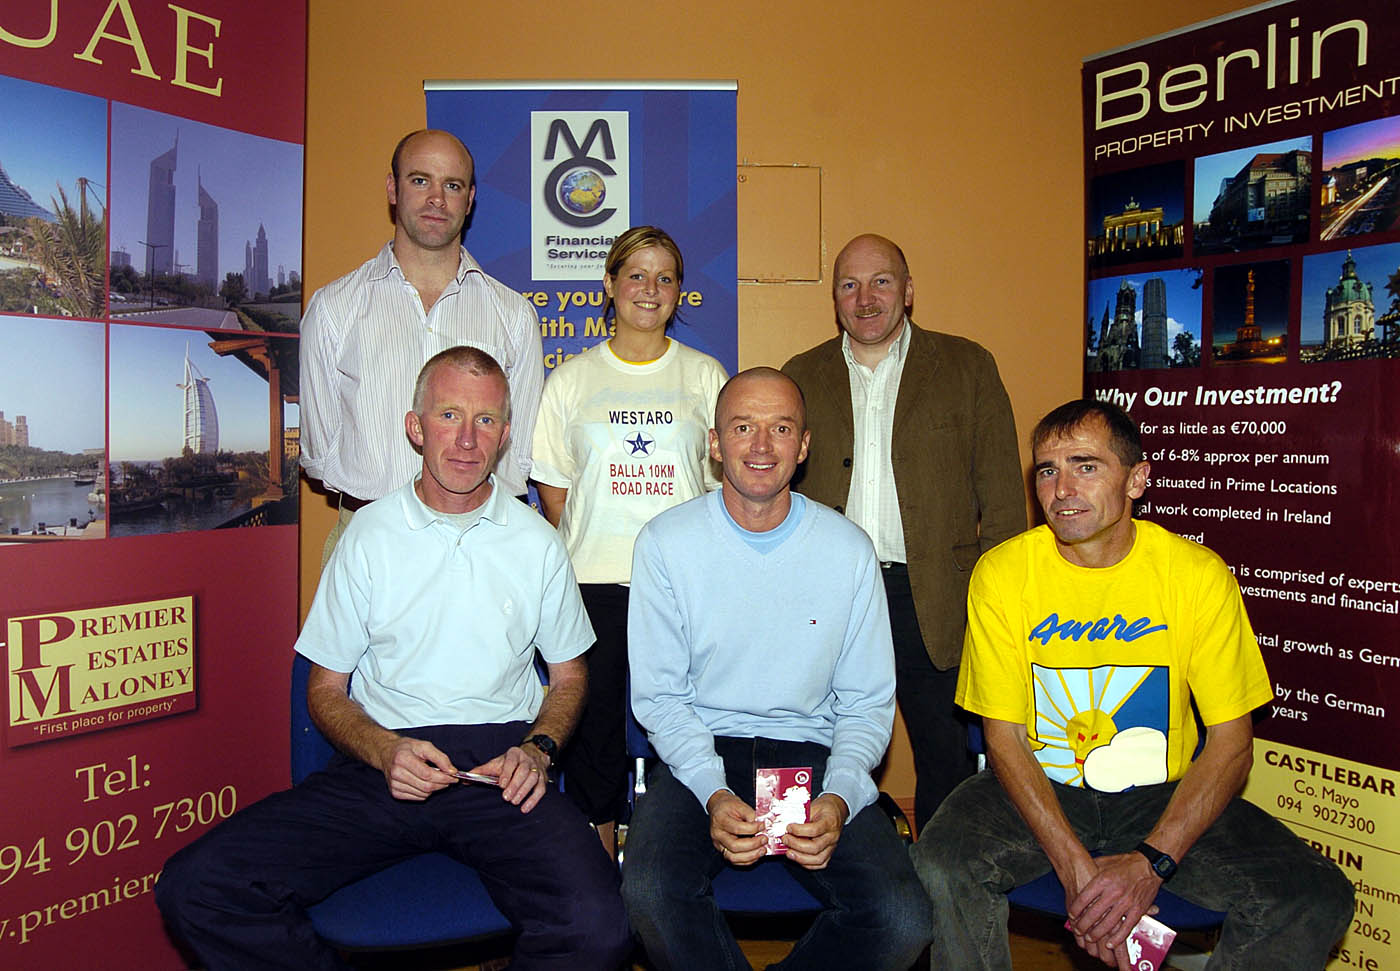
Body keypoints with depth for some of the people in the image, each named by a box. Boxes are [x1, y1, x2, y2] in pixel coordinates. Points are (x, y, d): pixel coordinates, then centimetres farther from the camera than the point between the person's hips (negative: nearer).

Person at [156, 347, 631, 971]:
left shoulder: (538, 543, 9)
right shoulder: (369, 535, 8)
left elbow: (569, 675, 17)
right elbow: (326, 689, 11)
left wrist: (537, 748, -4)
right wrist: (385, 751, -9)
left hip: (498, 767, -1)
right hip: (381, 763, 1)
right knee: (194, 889, -19)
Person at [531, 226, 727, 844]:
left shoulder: (705, 376, 9)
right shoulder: (573, 378, 9)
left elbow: (724, 479, 9)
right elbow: (553, 485, 9)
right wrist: (577, 553, -1)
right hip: (592, 580, 0)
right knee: (594, 715, 4)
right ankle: (598, 838, 20)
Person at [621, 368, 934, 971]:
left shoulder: (849, 550, 0)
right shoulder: (665, 543, -3)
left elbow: (868, 704, 4)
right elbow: (657, 695, -1)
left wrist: (838, 797, -15)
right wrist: (713, 795, -17)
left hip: (812, 756, 1)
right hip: (698, 757, -1)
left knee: (902, 921, -21)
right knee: (650, 893, -29)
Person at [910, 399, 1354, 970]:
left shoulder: (1198, 574, -9)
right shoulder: (1002, 574, -9)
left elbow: (1231, 743, -7)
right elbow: (1005, 736, -7)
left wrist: (1151, 861, -20)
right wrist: (1074, 866, -19)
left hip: (1164, 796, 1)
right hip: (1037, 792, -1)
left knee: (1316, 901, -20)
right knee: (942, 867, -28)